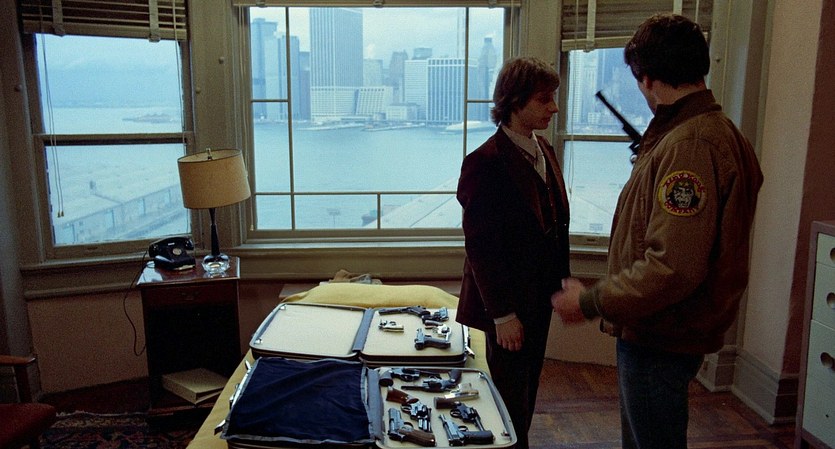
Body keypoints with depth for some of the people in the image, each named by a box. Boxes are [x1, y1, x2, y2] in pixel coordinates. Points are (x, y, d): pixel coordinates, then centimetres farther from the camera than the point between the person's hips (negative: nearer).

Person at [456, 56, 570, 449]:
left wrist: (562, 281, 9)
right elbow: (481, 246, -19)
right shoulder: (486, 162, -19)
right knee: (511, 398, 8)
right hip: (508, 303, -8)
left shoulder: (544, 151, 6)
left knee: (527, 391, 20)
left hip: (540, 297, 8)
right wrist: (502, 314, -17)